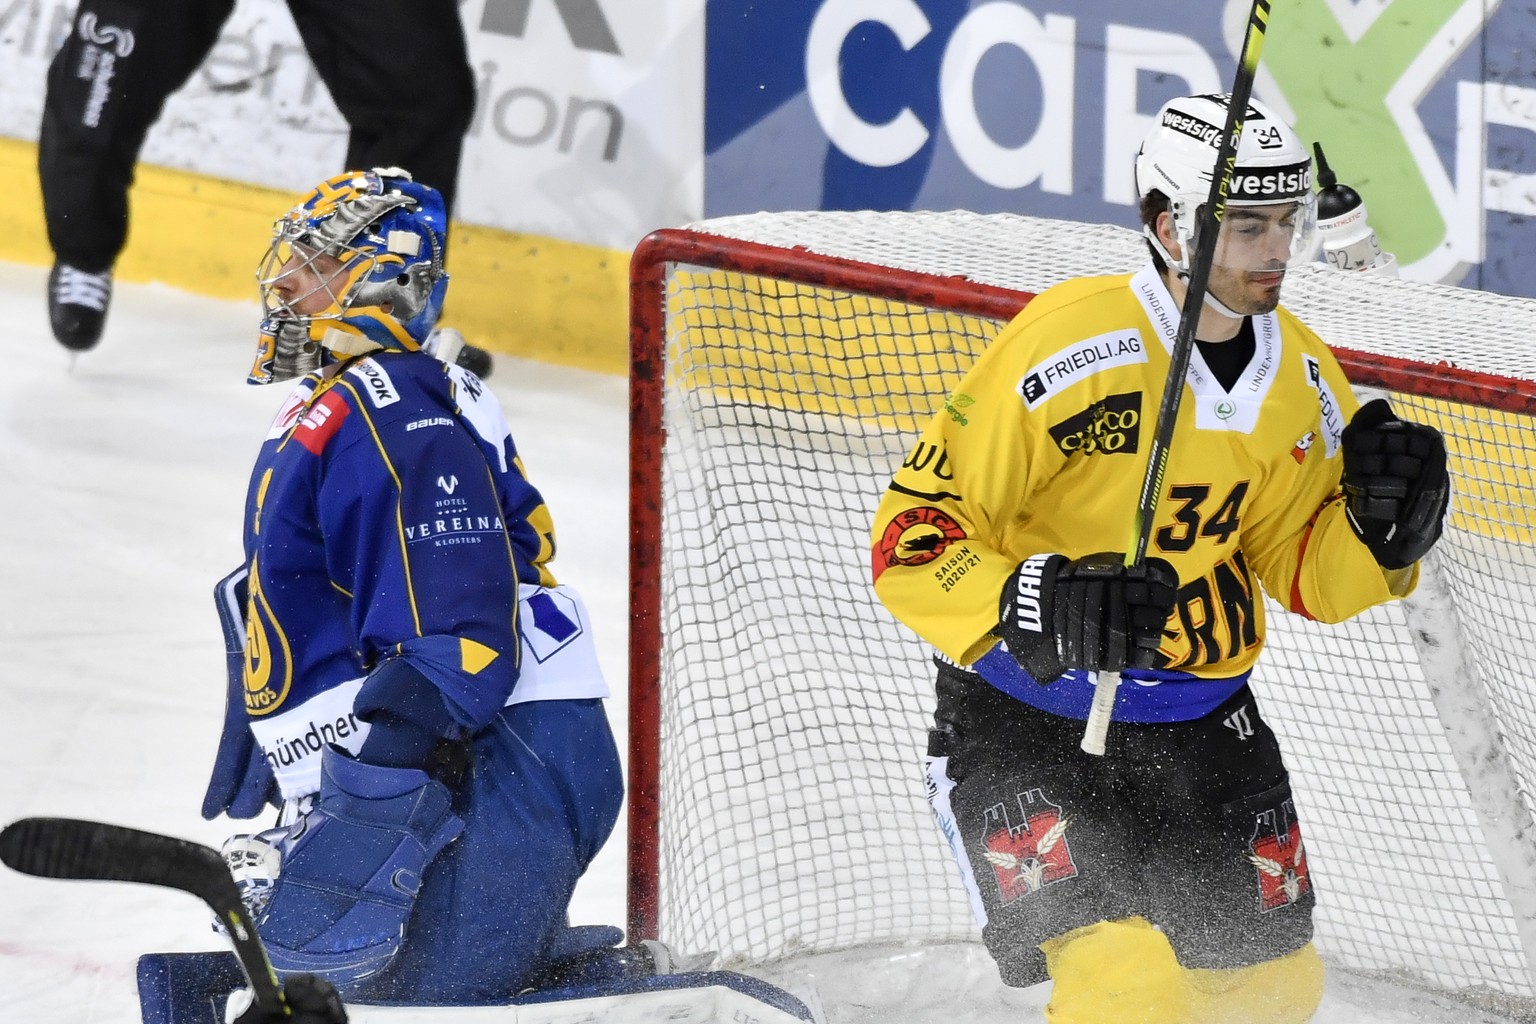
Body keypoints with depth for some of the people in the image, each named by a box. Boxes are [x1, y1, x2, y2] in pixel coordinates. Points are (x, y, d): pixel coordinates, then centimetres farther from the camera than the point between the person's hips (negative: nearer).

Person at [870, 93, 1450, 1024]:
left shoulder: (1303, 377, 0)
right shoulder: (1067, 348, -22)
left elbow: (1305, 568, 11)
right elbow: (912, 538, -20)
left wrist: (1379, 529, -10)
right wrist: (1033, 604, -37)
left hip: (1201, 726, 7)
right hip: (1027, 725, -7)